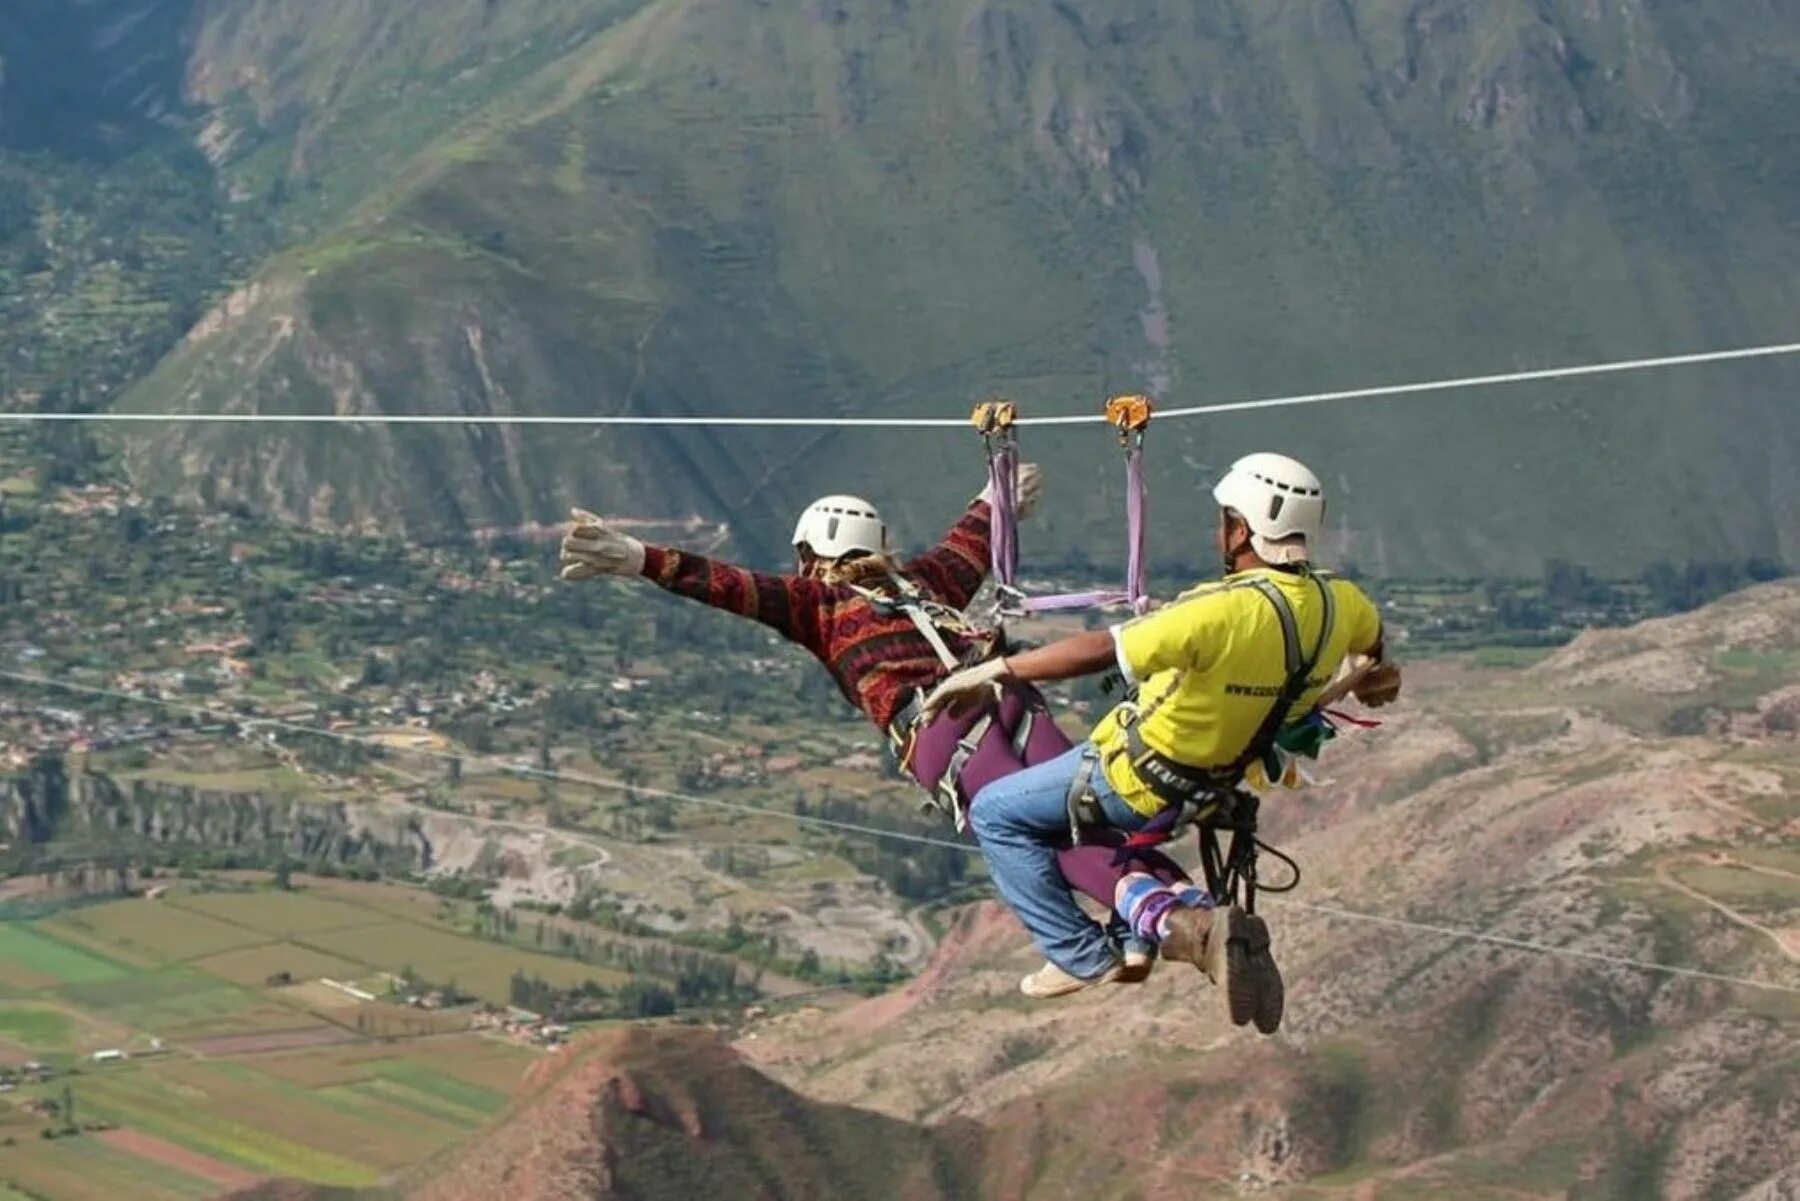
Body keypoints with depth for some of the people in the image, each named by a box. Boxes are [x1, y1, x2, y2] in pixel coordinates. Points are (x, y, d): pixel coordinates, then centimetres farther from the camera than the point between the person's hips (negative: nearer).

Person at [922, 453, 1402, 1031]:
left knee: (995, 815, 8)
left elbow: (1097, 650, -35)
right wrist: (1366, 678, 38)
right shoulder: (1341, 605, -11)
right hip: (1224, 783, 8)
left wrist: (989, 673, -26)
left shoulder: (1224, 611, -34)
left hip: (1140, 782, -8)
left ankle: (1083, 956, 3)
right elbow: (1372, 640, 14)